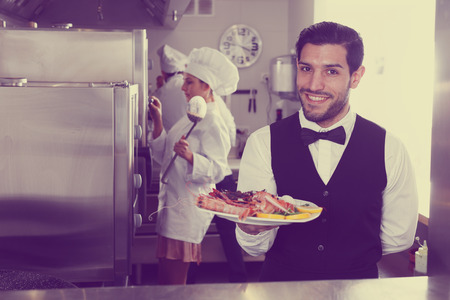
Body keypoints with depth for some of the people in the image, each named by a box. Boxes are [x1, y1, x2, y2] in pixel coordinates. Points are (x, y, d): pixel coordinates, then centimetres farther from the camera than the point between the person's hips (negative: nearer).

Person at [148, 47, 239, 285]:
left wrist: (190, 157, -37)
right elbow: (164, 157, 16)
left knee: (173, 282, -4)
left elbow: (217, 170, -22)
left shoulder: (212, 124, -14)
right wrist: (158, 122, 9)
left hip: (188, 210, -10)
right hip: (174, 203, 10)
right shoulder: (191, 118, 16)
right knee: (165, 278, 15)